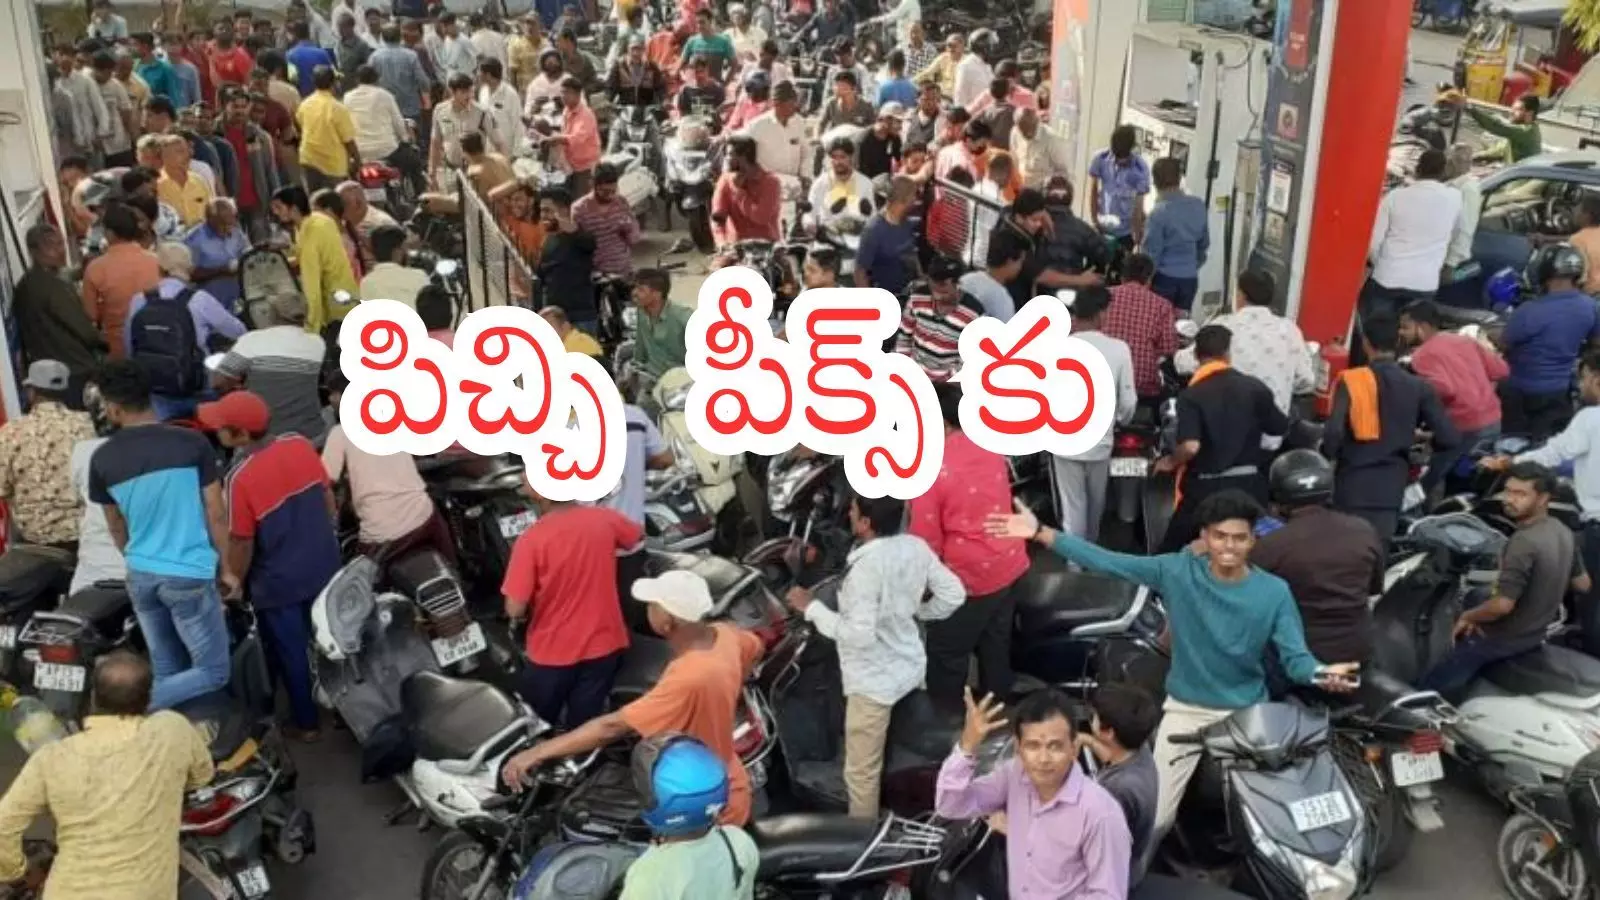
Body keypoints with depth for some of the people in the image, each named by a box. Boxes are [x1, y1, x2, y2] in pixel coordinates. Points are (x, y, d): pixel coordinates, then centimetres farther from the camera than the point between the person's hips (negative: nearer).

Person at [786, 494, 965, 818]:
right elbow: (953, 595, 1)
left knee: (862, 773, 7)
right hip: (910, 666, 8)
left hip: (875, 681, -8)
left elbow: (859, 635, -31)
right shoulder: (916, 547, -7)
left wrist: (812, 608, -21)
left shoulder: (866, 566, -29)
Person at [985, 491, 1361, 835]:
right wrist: (1040, 533, -23)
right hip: (1185, 708, 0)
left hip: (1247, 712, 0)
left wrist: (1321, 674, -42)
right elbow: (1108, 563, -14)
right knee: (1152, 818, -7)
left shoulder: (1274, 593, -11)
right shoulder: (1178, 571, -11)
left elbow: (1295, 656, -16)